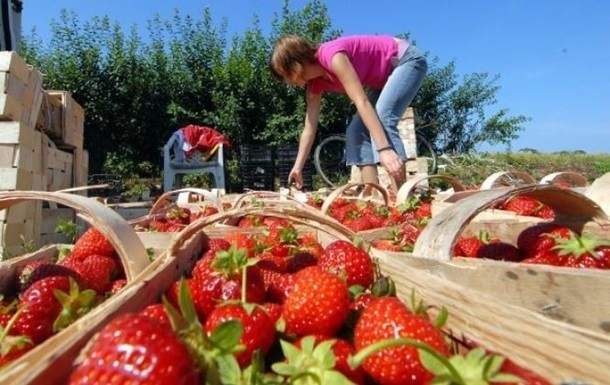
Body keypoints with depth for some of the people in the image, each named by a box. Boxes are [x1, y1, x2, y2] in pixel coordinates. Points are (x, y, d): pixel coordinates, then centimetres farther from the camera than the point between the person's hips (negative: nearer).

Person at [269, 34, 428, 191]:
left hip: (408, 60, -8)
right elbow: (309, 128, -1)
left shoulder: (332, 55, -30)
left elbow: (362, 102, -39)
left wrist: (384, 149, -45)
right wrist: (298, 167, -1)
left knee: (383, 119, -29)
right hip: (384, 77, 8)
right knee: (356, 131, -5)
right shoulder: (315, 83, -5)